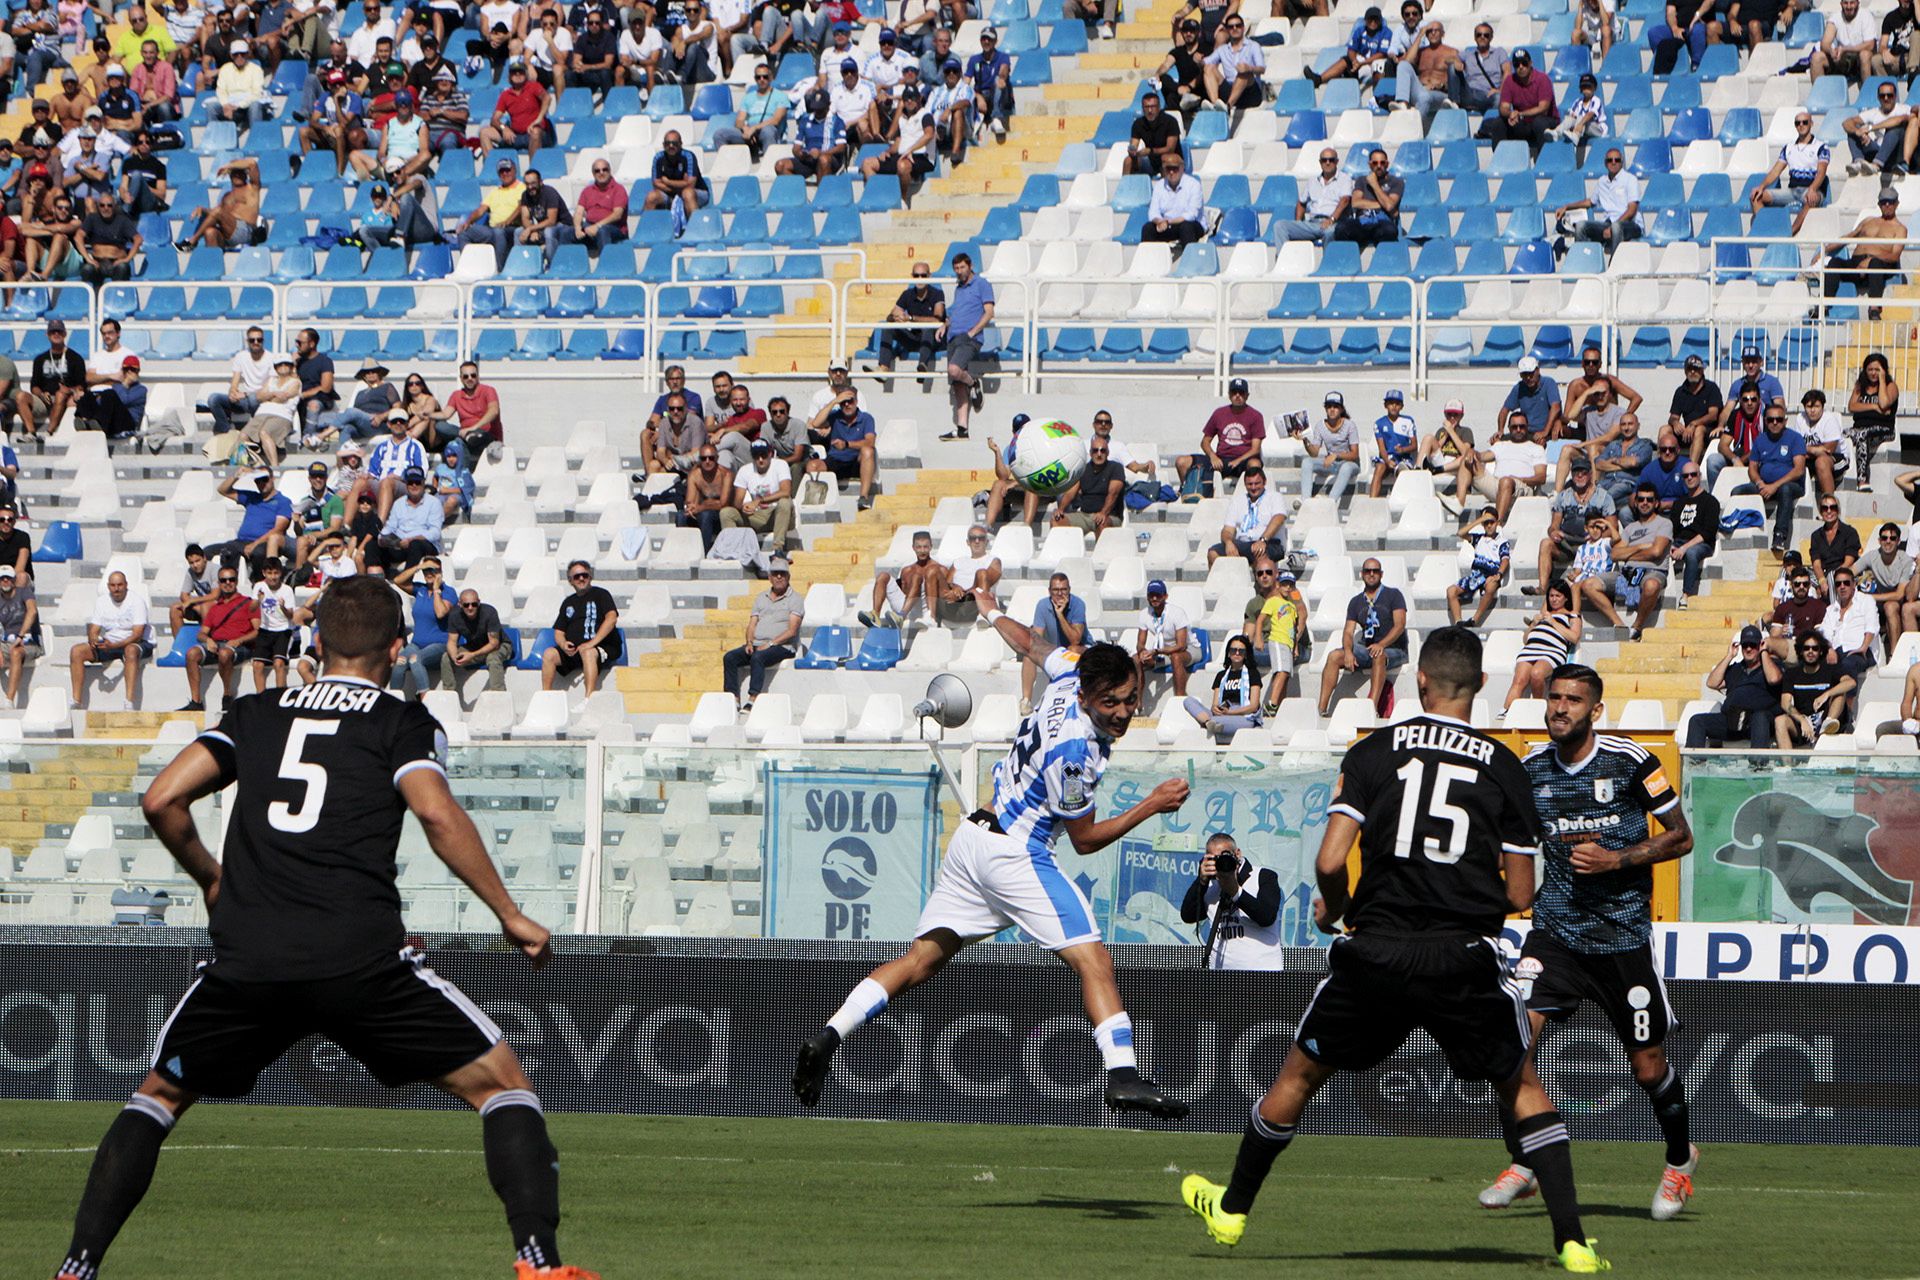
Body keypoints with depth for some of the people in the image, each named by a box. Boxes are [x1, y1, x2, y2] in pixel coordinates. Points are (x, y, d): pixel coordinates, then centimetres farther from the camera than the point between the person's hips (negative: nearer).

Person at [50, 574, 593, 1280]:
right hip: (360, 955, -3)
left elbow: (162, 801, 12)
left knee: (159, 1094, 24)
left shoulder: (255, 714, 19)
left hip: (244, 959, 3)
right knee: (501, 1083, 8)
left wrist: (209, 877, 29)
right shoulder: (403, 723, 9)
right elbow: (438, 815, -9)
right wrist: (509, 915, -1)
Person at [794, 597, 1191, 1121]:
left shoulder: (1071, 672, -3)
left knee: (922, 958, 8)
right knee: (1092, 959, -12)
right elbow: (1085, 839, -11)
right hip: (1015, 855, -9)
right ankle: (1122, 1074, -23)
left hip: (971, 838, 9)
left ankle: (829, 1036, -1)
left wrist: (992, 613, 43)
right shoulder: (1074, 751, -25)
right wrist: (1151, 806, -12)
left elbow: (1029, 644, 22)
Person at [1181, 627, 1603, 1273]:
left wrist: (1333, 907, 15)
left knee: (1299, 1074, 21)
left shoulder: (1373, 751, 1)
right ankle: (1571, 1239, 7)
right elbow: (1520, 895, 2)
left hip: (1376, 952, 0)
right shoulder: (1503, 766, 1)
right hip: (1464, 959, 0)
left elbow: (1329, 862, -7)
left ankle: (1231, 1208, 35)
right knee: (1523, 1088, 18)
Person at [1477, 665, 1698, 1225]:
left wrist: (1615, 860, -14)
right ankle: (1521, 1166, -2)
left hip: (1624, 932, -3)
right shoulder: (1531, 768, 4)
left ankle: (1680, 1159, 32)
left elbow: (1680, 837, -2)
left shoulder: (1630, 762, -7)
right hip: (1555, 927, 3)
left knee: (1648, 1067, 3)